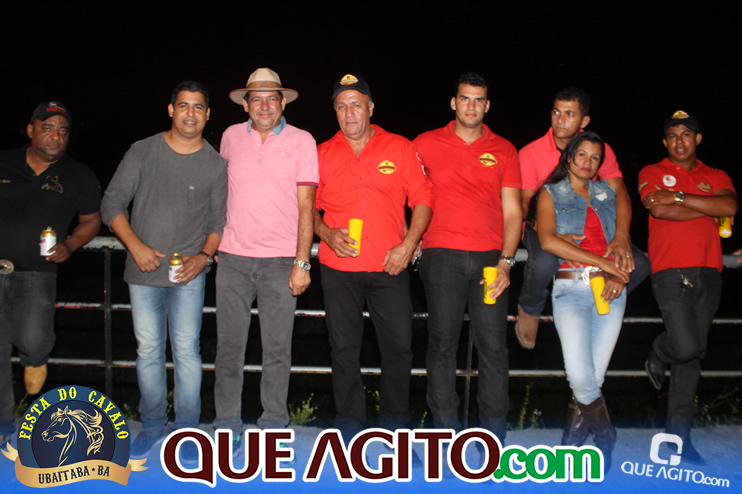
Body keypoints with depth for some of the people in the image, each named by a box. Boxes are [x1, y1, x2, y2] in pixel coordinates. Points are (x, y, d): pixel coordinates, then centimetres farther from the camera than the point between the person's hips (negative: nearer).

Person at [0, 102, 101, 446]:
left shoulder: (80, 177, 6)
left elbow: (91, 220, 13)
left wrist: (69, 245, -5)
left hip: (36, 273, -1)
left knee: (32, 340, -20)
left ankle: (34, 360, 20)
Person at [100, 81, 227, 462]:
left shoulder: (216, 164, 2)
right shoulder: (143, 152, 2)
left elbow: (219, 220, 6)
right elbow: (112, 204, 2)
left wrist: (204, 255, -11)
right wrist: (136, 246, -9)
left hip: (189, 273, -1)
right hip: (143, 272, 1)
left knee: (186, 349, -1)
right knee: (148, 350, 8)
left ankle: (186, 429, 11)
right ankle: (152, 426, 22)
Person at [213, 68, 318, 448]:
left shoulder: (301, 141, 1)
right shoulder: (231, 137, 9)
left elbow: (306, 206, -1)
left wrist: (302, 262, -7)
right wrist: (213, 243, 18)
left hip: (281, 260, -2)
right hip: (233, 258, 2)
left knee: (277, 348, 2)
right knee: (229, 345, 4)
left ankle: (273, 424, 15)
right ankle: (227, 424, 15)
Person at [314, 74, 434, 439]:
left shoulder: (400, 148, 4)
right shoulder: (322, 154, 7)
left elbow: (423, 200, 4)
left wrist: (407, 246, -7)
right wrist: (326, 234, -7)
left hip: (390, 267, -1)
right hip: (338, 269, 1)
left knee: (399, 346, 3)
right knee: (344, 348, 7)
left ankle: (396, 425, 20)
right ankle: (349, 426, 20)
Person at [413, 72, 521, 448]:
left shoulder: (504, 151, 13)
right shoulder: (426, 144, 9)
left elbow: (512, 211, 10)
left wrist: (506, 261, -2)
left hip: (490, 258, 1)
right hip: (443, 257, -1)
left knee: (493, 347, -1)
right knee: (442, 344, -1)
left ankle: (494, 439, 8)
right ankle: (446, 431, 9)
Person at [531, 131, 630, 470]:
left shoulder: (607, 194, 20)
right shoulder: (551, 194, 9)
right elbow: (548, 241, -7)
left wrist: (617, 277, -5)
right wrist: (601, 261, -11)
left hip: (609, 290, 3)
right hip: (571, 288, -3)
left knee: (594, 377, -4)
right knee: (580, 377, -17)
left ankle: (572, 440, 14)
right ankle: (604, 437, 8)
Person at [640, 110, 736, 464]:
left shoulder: (715, 177, 17)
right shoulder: (652, 173, 9)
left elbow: (730, 206, -4)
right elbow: (659, 209, -10)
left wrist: (679, 197, -8)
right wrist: (708, 208, -2)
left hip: (708, 272, 4)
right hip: (671, 271, -4)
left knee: (693, 355, 6)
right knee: (687, 346, -17)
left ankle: (679, 432, 14)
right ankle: (658, 355, 20)